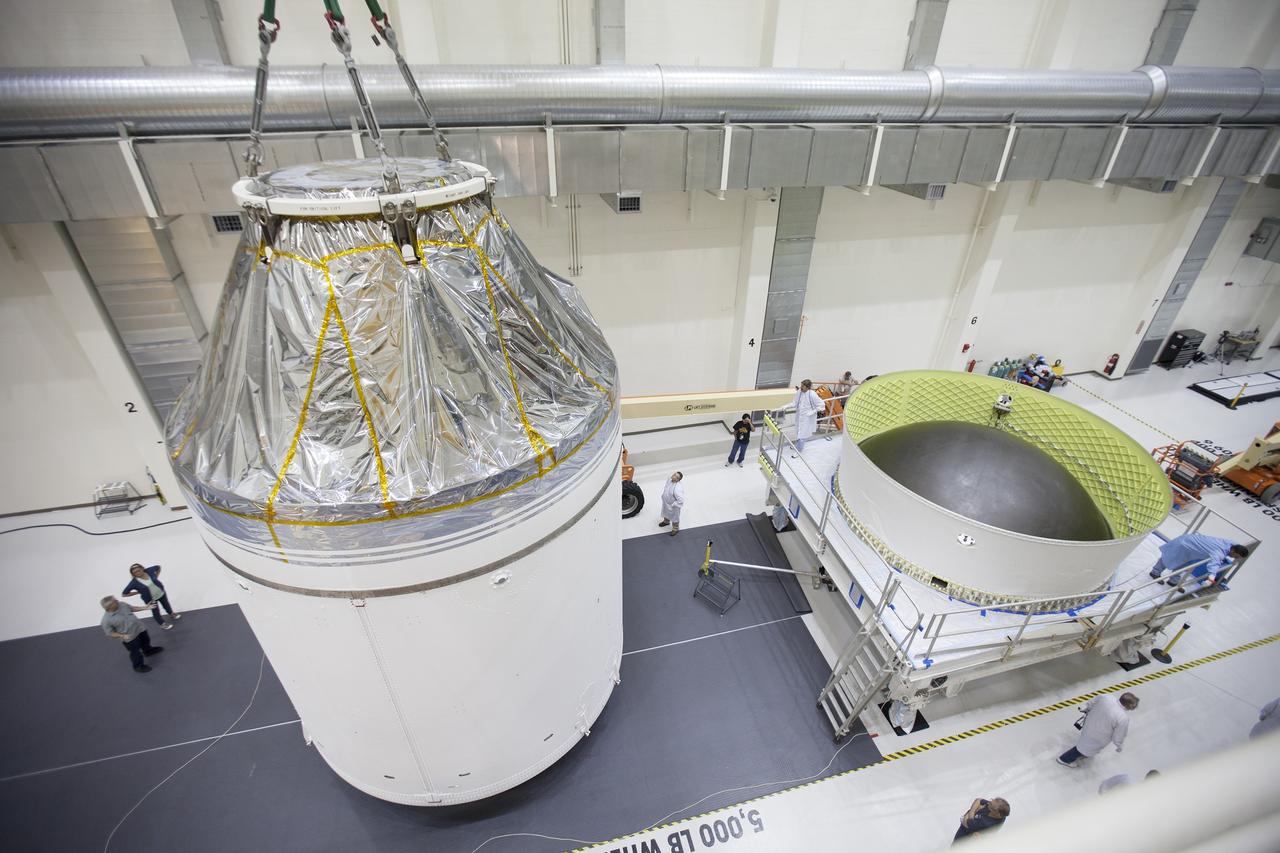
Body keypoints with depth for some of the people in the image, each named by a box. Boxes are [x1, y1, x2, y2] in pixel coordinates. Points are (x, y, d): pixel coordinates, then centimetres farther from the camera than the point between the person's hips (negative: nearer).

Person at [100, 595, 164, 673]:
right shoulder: (107, 619, -30)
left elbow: (132, 608, 6)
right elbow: (109, 633, -19)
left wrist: (145, 607, -1)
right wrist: (122, 636, -29)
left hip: (139, 629, 6)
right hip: (130, 638, -6)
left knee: (145, 641, 32)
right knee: (135, 652, 12)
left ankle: (148, 650, 64)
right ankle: (138, 666, 38)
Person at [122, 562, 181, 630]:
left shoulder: (149, 570, -21)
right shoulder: (134, 583, -28)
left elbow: (158, 567, 2)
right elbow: (124, 594, -17)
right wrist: (139, 592, -17)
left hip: (161, 593, 3)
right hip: (150, 599, -3)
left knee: (166, 604, 29)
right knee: (156, 612, 18)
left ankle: (171, 614, 60)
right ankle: (162, 623, 46)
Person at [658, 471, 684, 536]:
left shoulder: (677, 489, -42)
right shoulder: (669, 480, -18)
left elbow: (680, 500, -38)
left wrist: (672, 505, -25)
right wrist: (663, 494, 5)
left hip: (673, 507, -7)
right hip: (666, 503, 8)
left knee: (674, 518, 21)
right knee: (666, 513, 35)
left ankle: (675, 529, 48)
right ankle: (666, 521, 65)